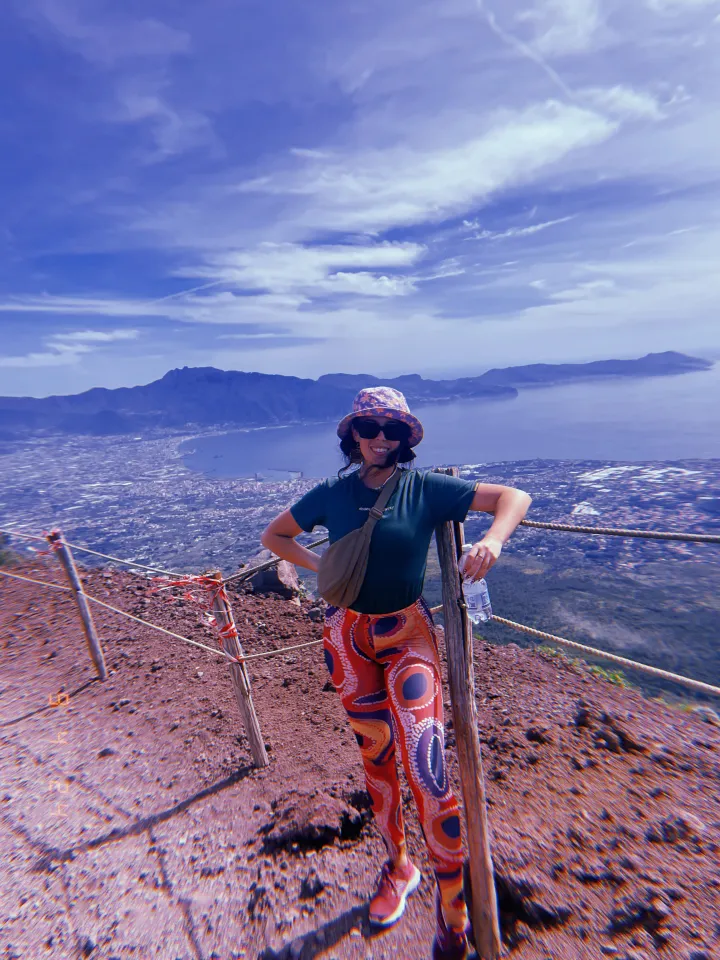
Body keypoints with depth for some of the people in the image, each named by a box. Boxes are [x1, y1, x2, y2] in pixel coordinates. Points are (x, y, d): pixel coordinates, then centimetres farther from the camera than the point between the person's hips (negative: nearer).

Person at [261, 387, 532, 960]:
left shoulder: (427, 489, -8)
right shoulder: (333, 494, -2)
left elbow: (513, 497, -8)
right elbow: (274, 535, 11)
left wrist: (493, 540, -29)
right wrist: (319, 566, -4)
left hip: (408, 632, -2)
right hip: (350, 636, 3)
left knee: (426, 766, -9)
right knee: (375, 756, 17)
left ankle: (452, 908, 19)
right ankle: (398, 866, 44)